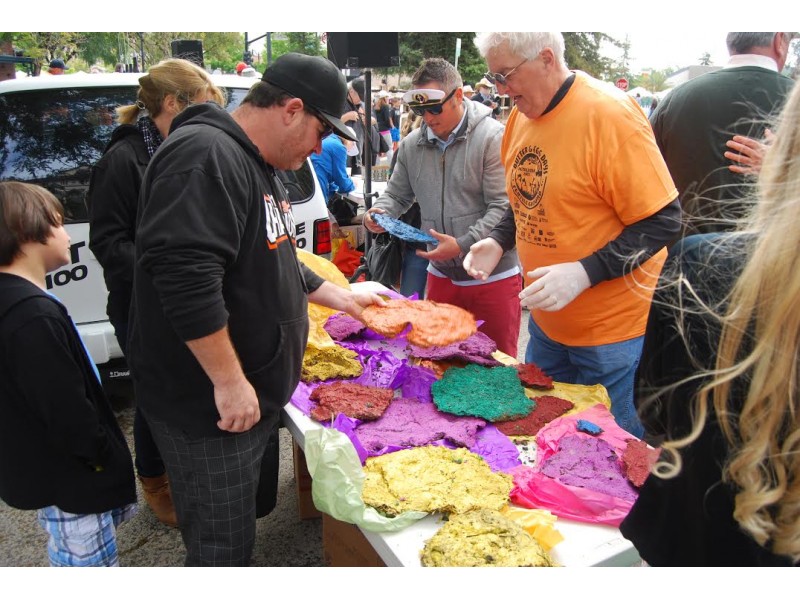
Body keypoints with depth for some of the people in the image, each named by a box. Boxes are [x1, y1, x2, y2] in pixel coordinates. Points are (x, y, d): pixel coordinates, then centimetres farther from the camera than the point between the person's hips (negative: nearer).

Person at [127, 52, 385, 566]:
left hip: (254, 394, 10)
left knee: (250, 518, 25)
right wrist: (229, 382, -25)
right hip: (210, 407, -10)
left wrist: (340, 297, 24)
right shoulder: (206, 157, -21)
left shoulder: (261, 165, 14)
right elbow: (184, 277, -31)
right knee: (223, 550, 7)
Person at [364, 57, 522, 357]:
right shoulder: (411, 144, 4)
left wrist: (462, 245, -25)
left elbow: (504, 208, -17)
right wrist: (379, 211, -8)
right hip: (441, 274, 5)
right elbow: (397, 195, 15)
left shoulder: (493, 138, -13)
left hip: (493, 276, -5)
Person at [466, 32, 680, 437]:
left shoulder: (608, 113, -20)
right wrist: (498, 242, -2)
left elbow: (664, 220, -19)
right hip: (546, 323, 7)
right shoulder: (521, 115, 3)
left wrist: (585, 273, -28)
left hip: (613, 332, -7)